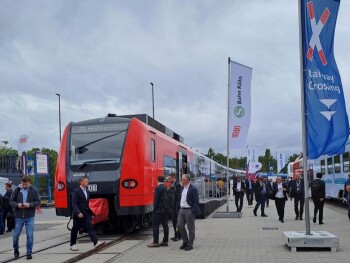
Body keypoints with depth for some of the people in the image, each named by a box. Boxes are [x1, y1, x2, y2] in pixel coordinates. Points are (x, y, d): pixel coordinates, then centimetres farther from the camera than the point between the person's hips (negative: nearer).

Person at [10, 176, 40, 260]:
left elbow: (38, 202, 0)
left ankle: (29, 252, 12)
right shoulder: (17, 190, 0)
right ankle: (16, 249, 33)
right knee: (15, 234, 6)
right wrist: (17, 204, -16)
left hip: (30, 217, -1)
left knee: (30, 235, -1)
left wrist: (30, 204, -17)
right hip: (18, 216, 1)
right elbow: (11, 201, 4)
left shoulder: (34, 190, -1)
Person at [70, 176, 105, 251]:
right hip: (78, 215, -6)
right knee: (75, 229, 6)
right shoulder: (76, 191, -12)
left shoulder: (87, 191, 11)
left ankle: (96, 242, -14)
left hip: (86, 214, 6)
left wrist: (91, 213, 16)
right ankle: (72, 245, 19)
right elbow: (74, 204, -18)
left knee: (90, 228, -5)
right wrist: (78, 213, -28)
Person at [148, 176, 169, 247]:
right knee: (165, 225, 10)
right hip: (165, 210, 8)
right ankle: (165, 241, 14)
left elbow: (156, 200, -16)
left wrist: (155, 209, -11)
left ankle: (155, 242, -3)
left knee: (155, 225, -3)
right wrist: (167, 208, 18)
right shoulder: (166, 188, 8)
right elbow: (167, 199, 12)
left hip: (159, 210, -8)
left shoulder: (158, 188, -14)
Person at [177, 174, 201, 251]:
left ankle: (190, 244, 11)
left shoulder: (193, 189, -12)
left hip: (189, 211, -7)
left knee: (190, 228, 2)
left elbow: (196, 201, -13)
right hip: (182, 210, 7)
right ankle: (185, 241, 23)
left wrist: (193, 211, -17)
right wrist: (178, 208, 12)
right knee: (180, 226, 6)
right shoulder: (182, 188, 12)